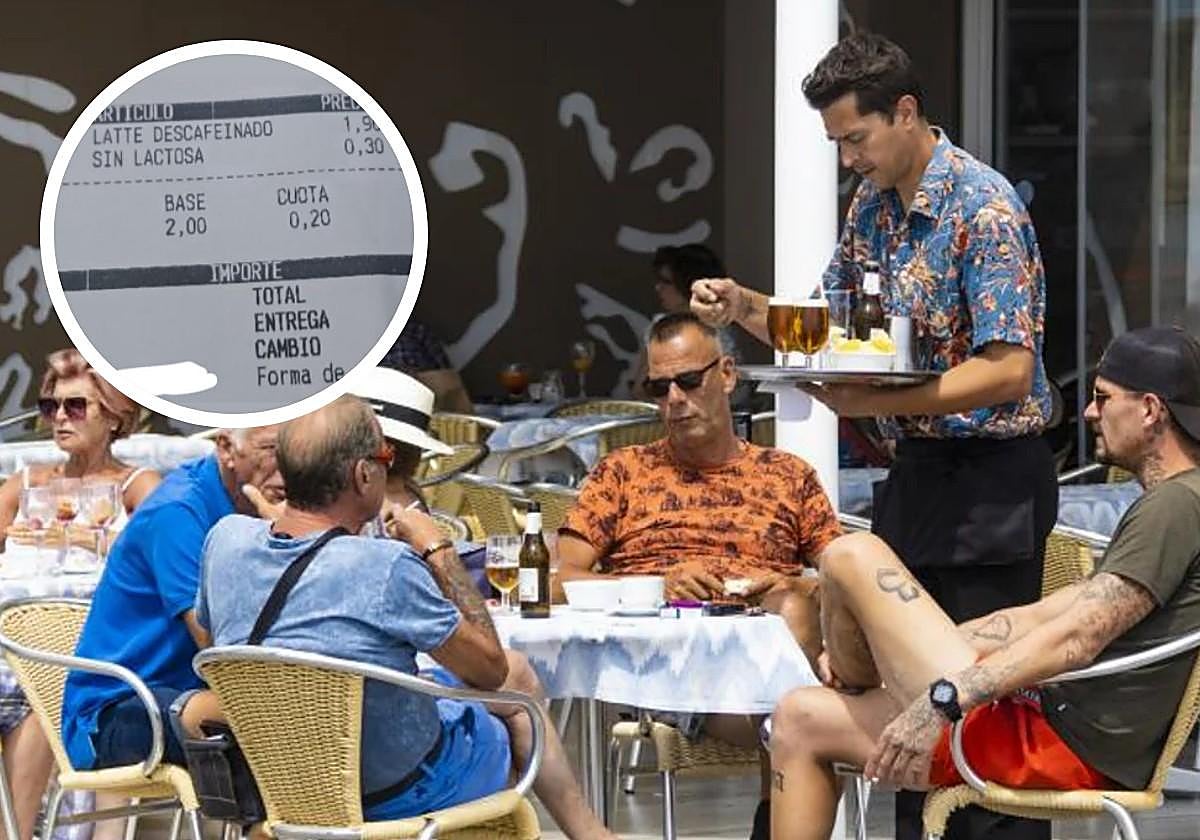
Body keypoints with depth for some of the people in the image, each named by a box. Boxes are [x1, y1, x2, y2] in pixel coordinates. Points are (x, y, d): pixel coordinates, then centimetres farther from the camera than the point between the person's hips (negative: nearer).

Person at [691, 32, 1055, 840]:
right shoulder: (872, 204, 7)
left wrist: (877, 403, -26)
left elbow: (1007, 371, -22)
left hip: (992, 478, -8)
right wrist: (747, 308, -1)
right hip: (917, 470, 8)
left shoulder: (984, 208, -18)